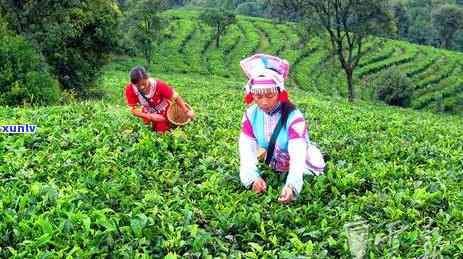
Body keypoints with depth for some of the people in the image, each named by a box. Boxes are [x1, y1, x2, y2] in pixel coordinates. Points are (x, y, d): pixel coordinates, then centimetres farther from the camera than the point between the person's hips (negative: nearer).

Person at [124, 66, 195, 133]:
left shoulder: (158, 85, -37)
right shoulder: (130, 89, -31)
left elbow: (175, 97, -26)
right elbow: (133, 109, -24)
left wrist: (187, 111, -30)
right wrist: (150, 117, -34)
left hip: (163, 112, -2)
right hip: (148, 113, 2)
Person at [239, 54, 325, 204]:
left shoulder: (293, 116, -28)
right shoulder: (251, 114, -14)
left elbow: (298, 155, -40)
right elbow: (246, 150, -22)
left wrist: (292, 185, -59)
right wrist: (253, 177, -43)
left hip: (305, 171, -3)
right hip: (273, 170, 3)